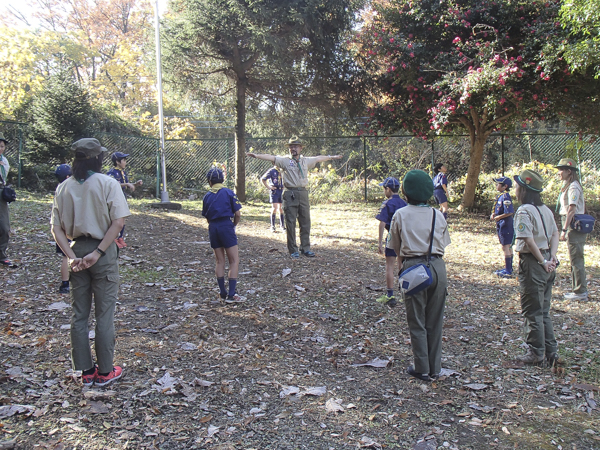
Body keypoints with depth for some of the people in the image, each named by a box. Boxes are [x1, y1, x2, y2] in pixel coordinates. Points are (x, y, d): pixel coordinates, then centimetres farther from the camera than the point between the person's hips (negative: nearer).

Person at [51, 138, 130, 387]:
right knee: (104, 314, 6)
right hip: (103, 251, -4)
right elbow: (118, 222, -17)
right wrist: (98, 252, -16)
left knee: (79, 314, 13)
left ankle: (86, 371, 22)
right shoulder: (108, 183, -8)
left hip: (77, 251, 4)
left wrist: (71, 256, -6)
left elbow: (56, 228, -1)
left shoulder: (64, 187, 4)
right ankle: (104, 372, 15)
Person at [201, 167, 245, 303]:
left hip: (213, 228, 5)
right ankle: (231, 295, -5)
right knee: (234, 261, 0)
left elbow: (207, 217, 9)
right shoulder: (228, 192, -1)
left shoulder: (207, 196, 9)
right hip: (226, 226, -4)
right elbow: (237, 214, -3)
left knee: (219, 261, 14)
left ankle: (223, 293, 20)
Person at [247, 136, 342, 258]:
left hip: (303, 193, 4)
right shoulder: (285, 160, 3)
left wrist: (332, 157, 41)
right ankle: (293, 250, 8)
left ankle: (305, 248, 18)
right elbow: (272, 157, -9)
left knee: (305, 222, 7)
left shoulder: (306, 161, 15)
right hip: (290, 194, -4)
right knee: (290, 223, 0)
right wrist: (257, 156, -22)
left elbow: (319, 158, 28)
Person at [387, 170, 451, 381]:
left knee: (417, 322, 8)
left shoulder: (400, 215, 0)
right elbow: (444, 244, 10)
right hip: (437, 266, 3)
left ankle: (422, 369, 13)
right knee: (435, 321, 12)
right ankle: (435, 368, 20)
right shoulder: (438, 215, 7)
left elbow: (395, 247, 5)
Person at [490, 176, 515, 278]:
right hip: (501, 225, 10)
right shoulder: (501, 196, 10)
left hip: (506, 225, -10)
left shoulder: (505, 196, -19)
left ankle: (508, 272, 2)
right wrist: (494, 214, 2)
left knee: (506, 247, -4)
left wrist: (497, 217, -17)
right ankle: (508, 268, 27)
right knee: (507, 247, 17)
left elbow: (509, 212, -25)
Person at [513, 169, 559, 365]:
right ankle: (551, 352, 22)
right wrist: (552, 257, 0)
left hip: (532, 262, -8)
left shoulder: (524, 211, -15)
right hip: (547, 263, 8)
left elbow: (529, 240, -22)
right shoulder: (545, 209, 11)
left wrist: (542, 262, -15)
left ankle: (536, 353, 10)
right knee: (544, 311, 17)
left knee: (532, 312, 3)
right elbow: (555, 233, 9)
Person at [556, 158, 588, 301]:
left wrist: (564, 229, -23)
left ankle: (580, 292, 0)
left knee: (576, 259, -5)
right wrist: (565, 228, 17)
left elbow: (572, 209, -21)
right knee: (576, 259, 14)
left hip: (574, 227, -10)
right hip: (574, 226, 10)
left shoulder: (573, 187, -14)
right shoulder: (568, 186, 16)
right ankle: (578, 289, 22)